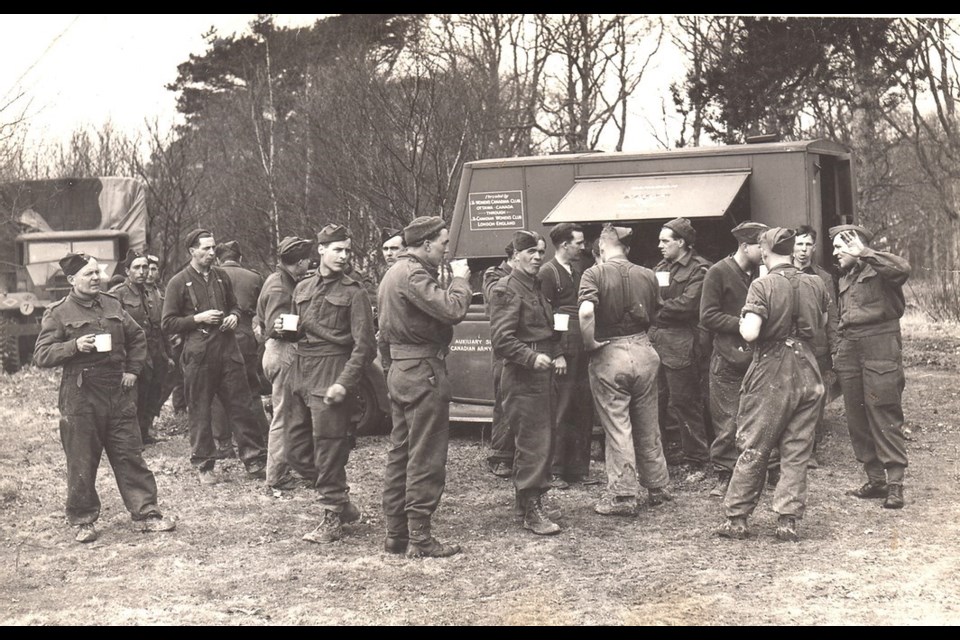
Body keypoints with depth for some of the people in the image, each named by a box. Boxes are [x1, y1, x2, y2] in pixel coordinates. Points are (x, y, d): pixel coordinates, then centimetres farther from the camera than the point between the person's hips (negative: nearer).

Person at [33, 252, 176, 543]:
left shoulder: (112, 305, 10)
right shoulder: (57, 314, -4)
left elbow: (137, 338, 22)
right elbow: (41, 356, -8)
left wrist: (133, 370, 10)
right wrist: (74, 346, -21)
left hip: (118, 392, 4)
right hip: (80, 397, -4)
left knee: (130, 456, 6)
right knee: (82, 463, 3)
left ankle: (146, 513, 11)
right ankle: (83, 521, 16)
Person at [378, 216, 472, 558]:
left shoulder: (394, 272, 16)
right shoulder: (414, 274, -17)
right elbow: (453, 310, -27)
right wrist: (460, 280, -9)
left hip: (400, 369, 11)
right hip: (423, 370, -11)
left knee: (400, 453, 13)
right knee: (426, 457, -5)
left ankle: (396, 533, 19)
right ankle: (419, 538, -1)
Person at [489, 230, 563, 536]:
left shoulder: (537, 287, 19)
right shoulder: (506, 290, -10)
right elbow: (501, 339, -18)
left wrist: (557, 353, 11)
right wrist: (532, 358, -27)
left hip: (542, 373, 9)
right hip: (522, 376, -9)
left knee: (544, 441, 13)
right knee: (533, 444, -9)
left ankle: (527, 503, 22)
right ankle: (532, 512, -3)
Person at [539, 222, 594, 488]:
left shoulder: (578, 270, 18)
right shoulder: (548, 273, -7)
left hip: (582, 349, 8)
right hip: (564, 351, -8)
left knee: (584, 409, 10)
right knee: (560, 412, -4)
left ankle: (579, 468, 18)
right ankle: (555, 472, 2)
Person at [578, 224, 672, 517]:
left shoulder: (594, 274, -11)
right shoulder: (647, 275, 3)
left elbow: (586, 311, -26)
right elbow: (654, 314, 11)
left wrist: (589, 343, -14)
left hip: (609, 355, -4)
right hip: (643, 350, 4)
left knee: (617, 429, 4)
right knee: (648, 426, 17)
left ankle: (623, 496, 8)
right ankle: (657, 487, 28)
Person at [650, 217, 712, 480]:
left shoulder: (699, 269, -6)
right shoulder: (662, 267, 19)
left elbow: (688, 304, -17)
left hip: (680, 346, -7)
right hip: (655, 340, 7)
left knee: (685, 404, -2)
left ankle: (697, 463, 8)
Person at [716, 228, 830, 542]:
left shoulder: (762, 286, -13)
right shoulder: (816, 285, 4)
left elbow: (750, 333, -23)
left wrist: (742, 320, -3)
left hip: (771, 375, -4)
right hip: (807, 372, 4)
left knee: (753, 449, 6)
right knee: (796, 451, 8)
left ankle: (736, 518, 13)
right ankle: (788, 520, 6)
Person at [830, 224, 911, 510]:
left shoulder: (880, 268, -3)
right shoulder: (846, 279, 22)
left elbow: (902, 269, -27)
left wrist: (862, 252, -23)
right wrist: (838, 360, 21)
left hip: (879, 349, -8)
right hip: (850, 350, 8)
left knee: (885, 417, -9)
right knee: (857, 420, 7)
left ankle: (895, 483, -6)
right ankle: (875, 479, 15)